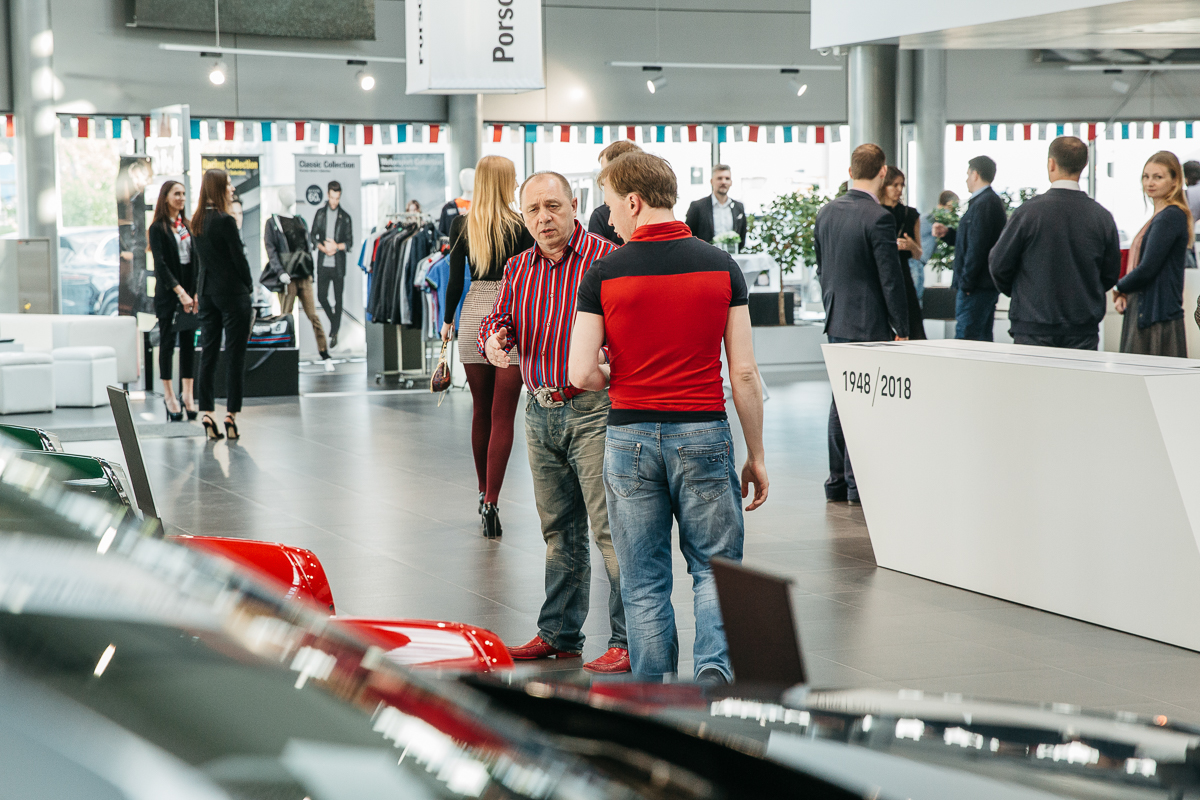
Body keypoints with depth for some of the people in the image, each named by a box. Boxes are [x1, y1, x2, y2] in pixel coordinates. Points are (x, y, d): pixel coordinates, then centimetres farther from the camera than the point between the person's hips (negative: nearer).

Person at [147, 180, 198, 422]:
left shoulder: (187, 226, 11)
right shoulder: (158, 229, -5)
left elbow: (195, 259, 9)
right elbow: (161, 264, -11)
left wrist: (197, 292, -2)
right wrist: (180, 292, -17)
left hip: (190, 292, 5)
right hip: (168, 294, -5)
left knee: (189, 342, 5)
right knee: (167, 342, 1)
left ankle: (187, 394, 9)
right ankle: (169, 395, 8)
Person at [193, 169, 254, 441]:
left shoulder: (197, 222, 8)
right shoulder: (225, 221, -15)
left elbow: (203, 257, 11)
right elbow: (239, 258, -11)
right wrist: (249, 286, 5)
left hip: (207, 292, 7)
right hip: (232, 292, -7)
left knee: (208, 354, 8)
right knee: (235, 355, -1)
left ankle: (206, 413, 6)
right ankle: (231, 414, -1)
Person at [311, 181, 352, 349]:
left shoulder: (345, 217, 1)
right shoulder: (320, 213, 6)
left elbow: (350, 242, 2)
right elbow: (313, 236, 6)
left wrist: (337, 246, -16)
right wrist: (323, 247, -11)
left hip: (338, 265, -2)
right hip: (323, 264, 2)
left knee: (338, 298, 2)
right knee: (321, 296, 2)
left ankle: (335, 332, 11)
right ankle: (332, 319, 29)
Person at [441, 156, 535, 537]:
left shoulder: (461, 224, 2)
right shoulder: (520, 226, -6)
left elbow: (456, 278, 3)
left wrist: (448, 321, 16)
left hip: (474, 317, 3)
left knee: (481, 411, 17)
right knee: (503, 416, -2)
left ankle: (483, 493, 29)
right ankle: (491, 502, -11)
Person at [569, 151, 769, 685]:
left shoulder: (605, 272, -6)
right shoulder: (721, 266, -1)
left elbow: (582, 373, -9)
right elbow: (744, 372, -2)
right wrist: (756, 455, 5)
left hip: (631, 436, -1)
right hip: (703, 434, 1)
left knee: (644, 582, 9)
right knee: (715, 566, 13)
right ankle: (714, 665, -9)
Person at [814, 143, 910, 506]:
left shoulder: (826, 211, 6)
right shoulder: (878, 218, -17)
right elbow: (891, 278, -15)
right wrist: (901, 328, -8)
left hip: (836, 321, 7)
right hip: (870, 323, -7)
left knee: (841, 400, 14)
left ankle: (837, 482, 18)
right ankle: (859, 484, 2)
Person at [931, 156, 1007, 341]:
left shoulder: (983, 204, -16)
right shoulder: (993, 201, 18)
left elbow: (977, 247, -21)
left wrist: (966, 283, -19)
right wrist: (948, 233, 17)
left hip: (977, 287, -11)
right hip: (987, 284, 11)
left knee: (965, 339, -11)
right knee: (984, 340, 12)